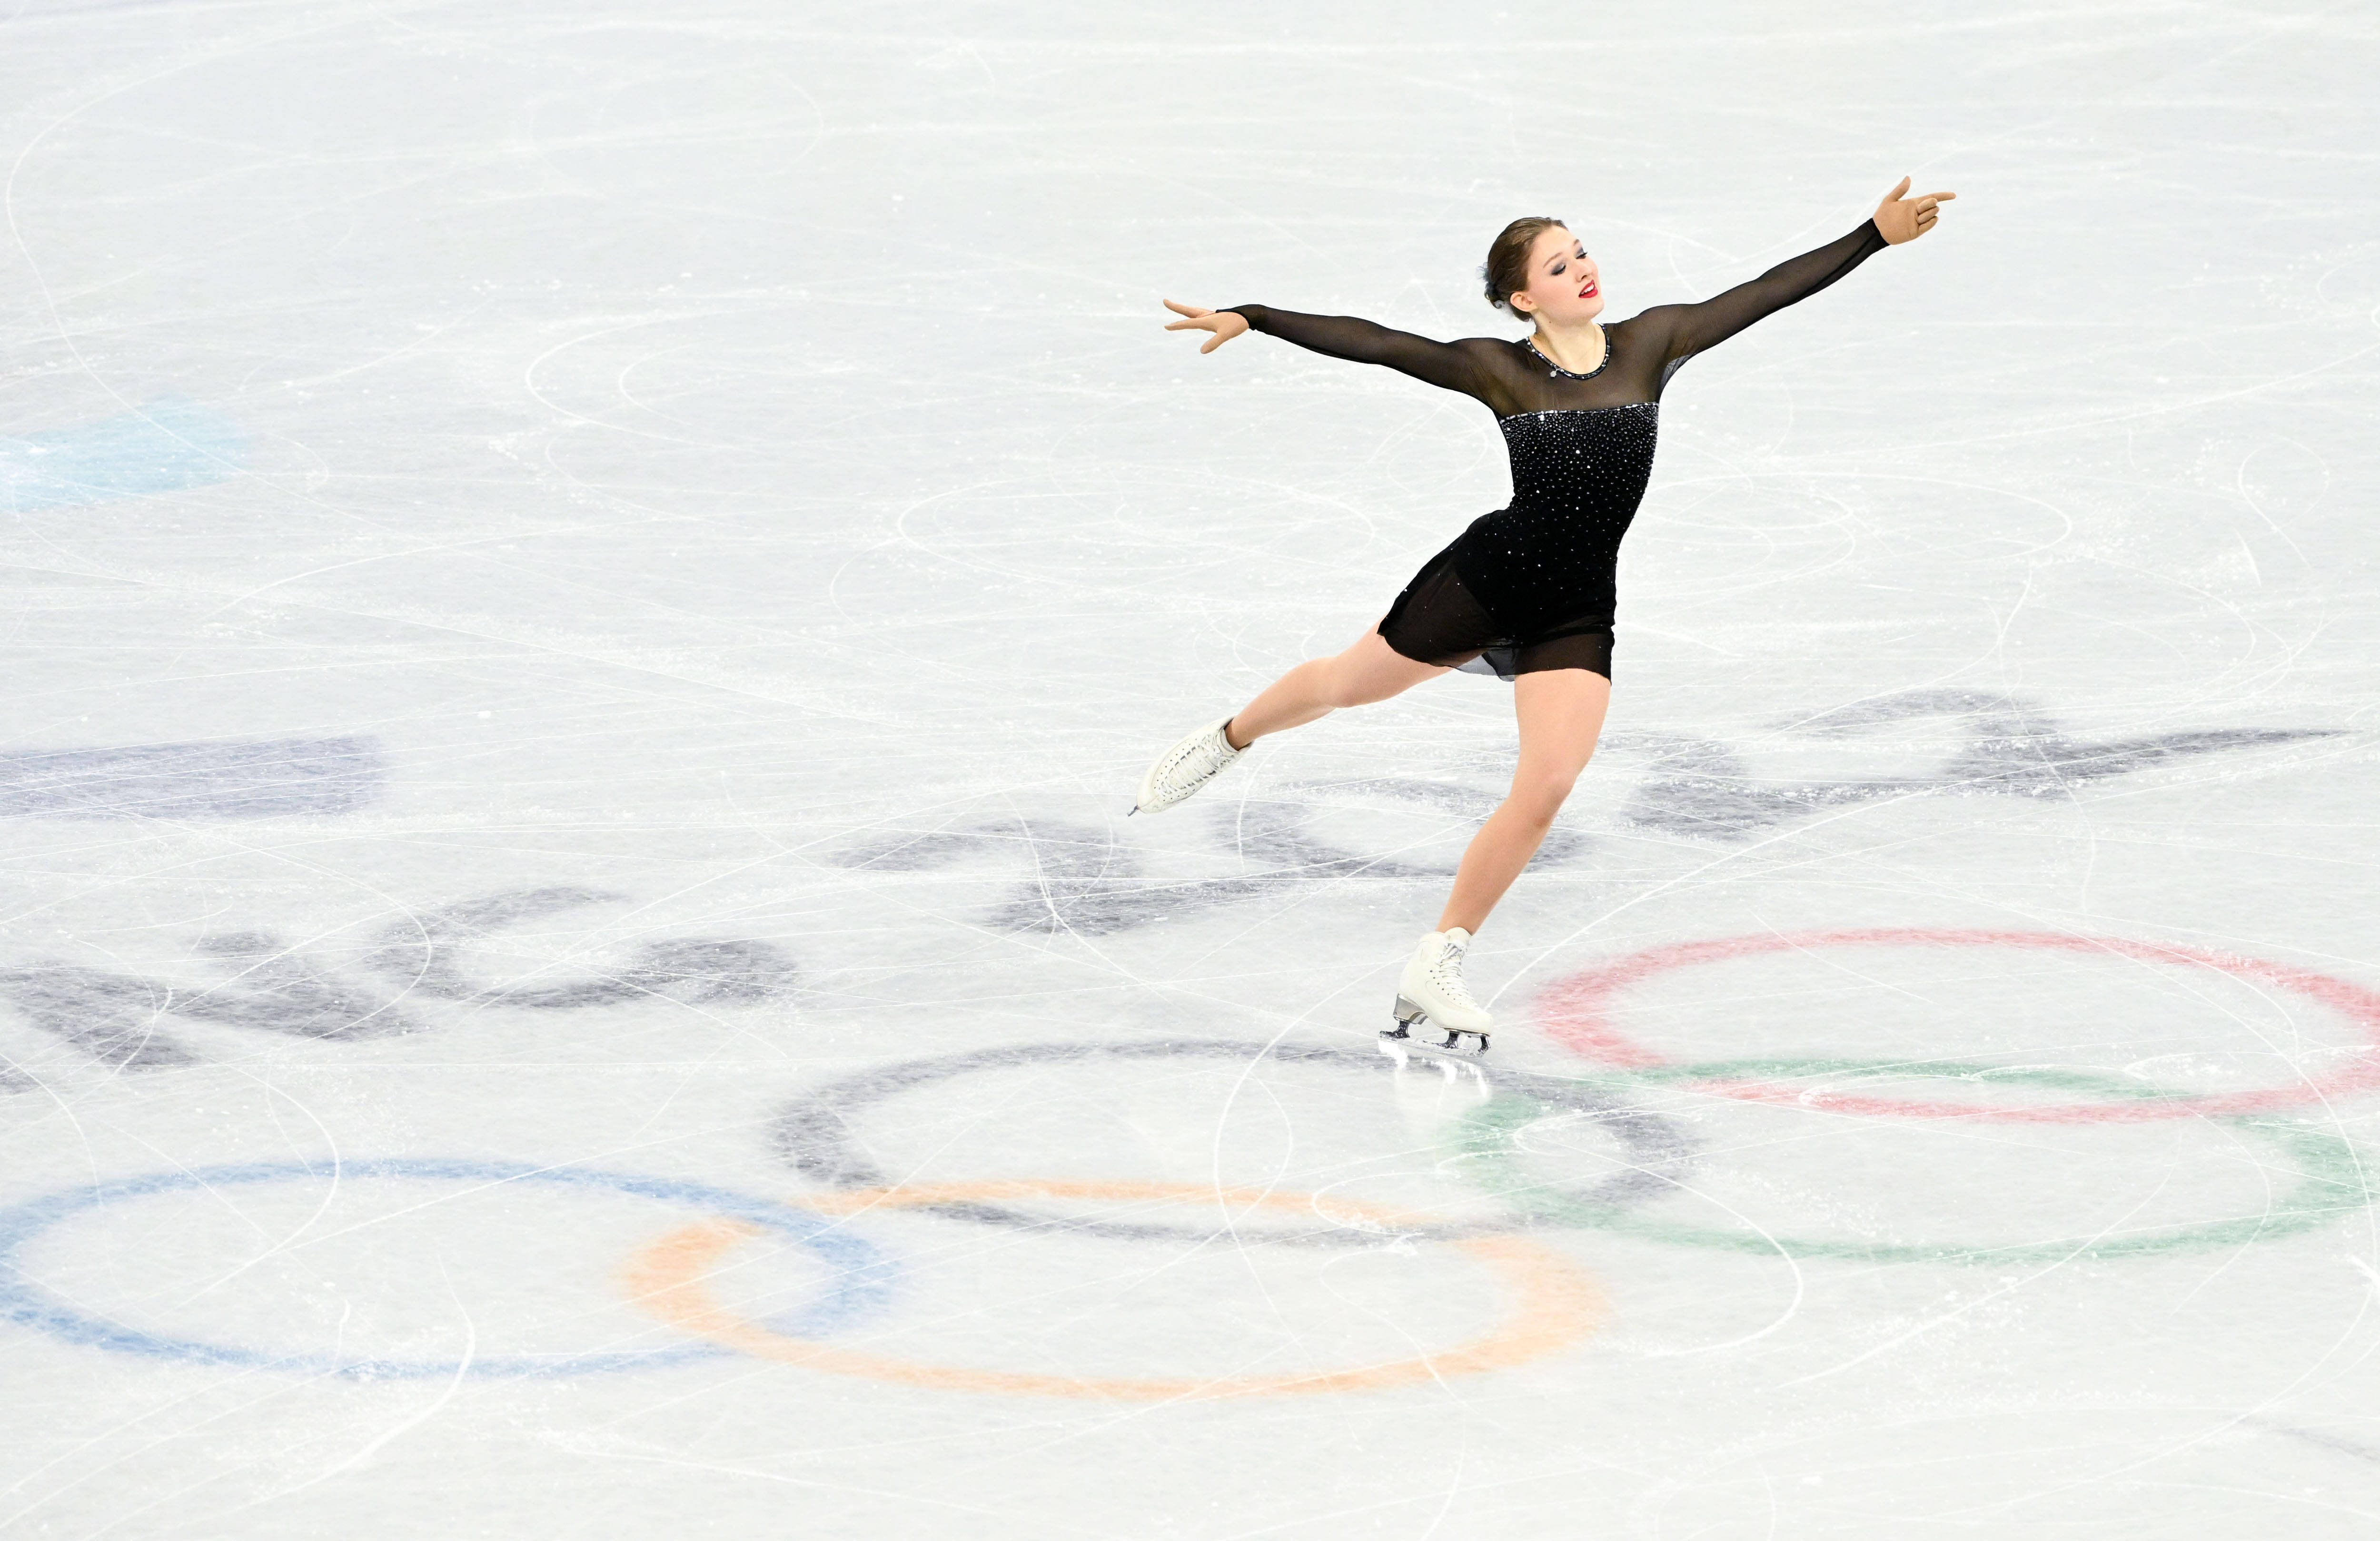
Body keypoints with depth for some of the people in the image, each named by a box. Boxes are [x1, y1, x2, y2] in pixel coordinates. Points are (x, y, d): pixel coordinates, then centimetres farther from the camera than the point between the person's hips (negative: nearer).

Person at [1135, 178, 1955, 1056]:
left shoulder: (1649, 345, -2)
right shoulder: (1499, 370, -8)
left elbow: (1768, 292, -4)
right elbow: (1370, 344, -12)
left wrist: (1876, 234, -7)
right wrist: (1248, 319, -16)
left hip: (1577, 613, 2)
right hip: (1485, 578, -2)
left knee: (1548, 787, -13)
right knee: (1345, 684, 17)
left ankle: (1436, 969, 1)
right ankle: (1224, 743, 51)